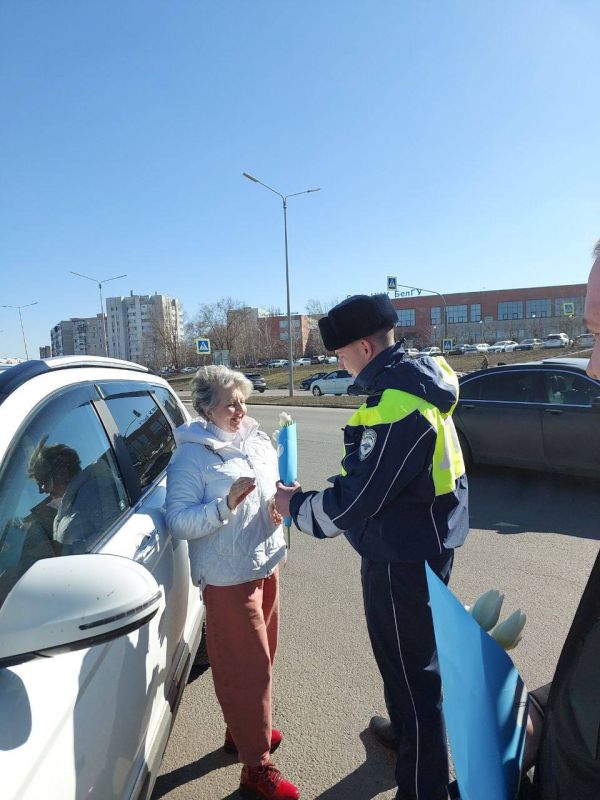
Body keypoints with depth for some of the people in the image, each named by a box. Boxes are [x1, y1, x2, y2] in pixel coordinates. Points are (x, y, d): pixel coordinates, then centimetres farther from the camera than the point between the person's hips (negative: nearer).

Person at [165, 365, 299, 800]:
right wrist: (227, 504, -31)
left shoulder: (257, 441, 3)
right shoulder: (192, 455, -16)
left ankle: (242, 729, 46)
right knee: (248, 667, 3)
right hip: (228, 576, -7)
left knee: (259, 658, 22)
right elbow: (179, 521, -19)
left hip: (266, 565, 7)